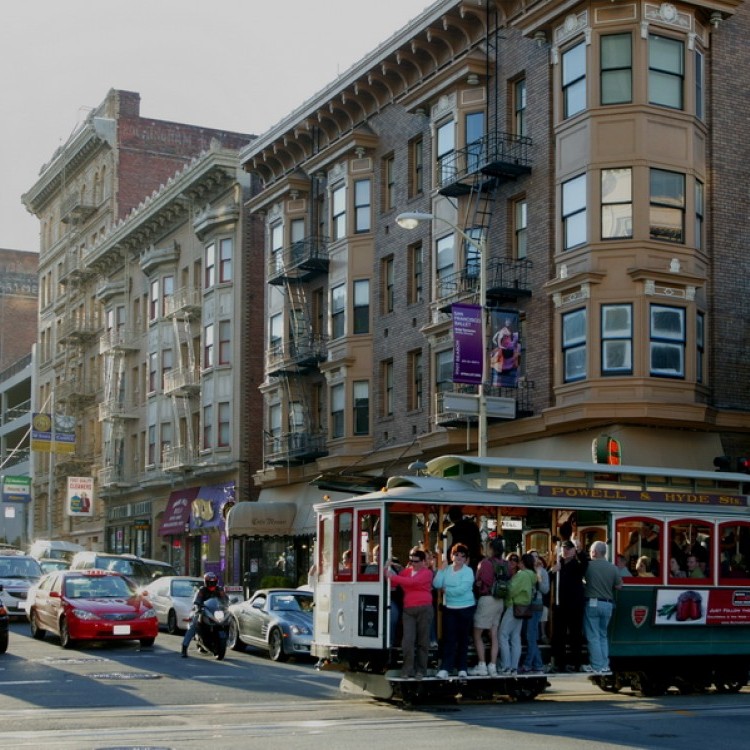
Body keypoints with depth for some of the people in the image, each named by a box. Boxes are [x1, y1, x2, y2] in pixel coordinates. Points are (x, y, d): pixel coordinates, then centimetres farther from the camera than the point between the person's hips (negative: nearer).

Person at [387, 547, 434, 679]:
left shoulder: (427, 572, -4)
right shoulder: (406, 571, 10)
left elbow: (412, 581, -20)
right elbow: (393, 584, 12)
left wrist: (393, 577, -20)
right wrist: (388, 573, -6)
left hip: (424, 609, -3)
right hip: (408, 610, 3)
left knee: (423, 641, 4)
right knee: (407, 640, -7)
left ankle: (421, 670, 12)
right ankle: (408, 670, -3)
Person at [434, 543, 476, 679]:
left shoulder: (468, 571, -10)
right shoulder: (447, 569, 3)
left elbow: (462, 589, -21)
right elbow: (436, 584, -7)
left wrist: (446, 590, -8)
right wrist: (441, 570, -13)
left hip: (465, 608, -3)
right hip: (449, 608, 3)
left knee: (463, 639, 7)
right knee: (449, 639, -2)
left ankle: (462, 668, 17)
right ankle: (445, 669, -5)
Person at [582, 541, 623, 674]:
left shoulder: (589, 565, -9)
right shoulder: (612, 568, 1)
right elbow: (619, 586, 6)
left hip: (592, 603, -4)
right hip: (608, 604, 4)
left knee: (593, 636, 2)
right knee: (603, 635, 16)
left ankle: (597, 666, 0)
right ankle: (605, 665, 13)